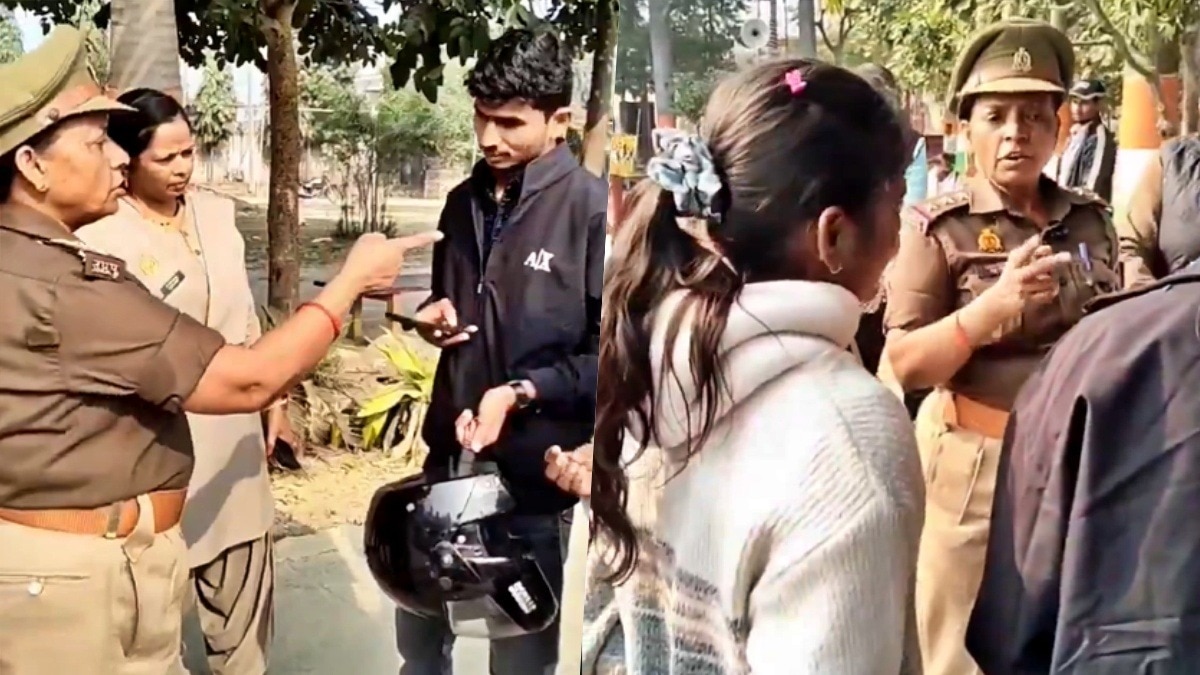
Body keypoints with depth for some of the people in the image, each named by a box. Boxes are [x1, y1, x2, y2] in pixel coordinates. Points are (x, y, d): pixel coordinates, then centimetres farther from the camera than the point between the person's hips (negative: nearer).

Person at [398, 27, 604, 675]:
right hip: (450, 452, 6)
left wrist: (521, 392, -23)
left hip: (535, 468, -6)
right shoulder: (465, 200, 7)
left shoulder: (595, 209, -15)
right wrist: (434, 316, -1)